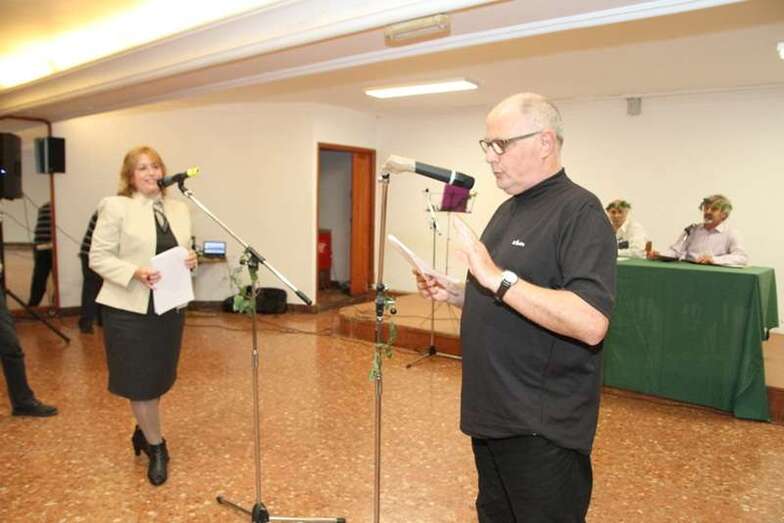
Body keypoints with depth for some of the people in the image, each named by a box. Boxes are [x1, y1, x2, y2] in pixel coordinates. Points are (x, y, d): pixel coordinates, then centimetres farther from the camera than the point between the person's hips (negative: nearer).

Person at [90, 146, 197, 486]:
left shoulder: (179, 209, 9)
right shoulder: (115, 207, -7)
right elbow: (98, 257, -9)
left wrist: (189, 261, -6)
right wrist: (135, 272, -24)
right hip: (130, 308, -5)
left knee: (159, 379, 16)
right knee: (141, 382, 4)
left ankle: (143, 433, 40)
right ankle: (156, 448, 22)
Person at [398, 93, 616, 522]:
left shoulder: (580, 212, -16)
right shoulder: (508, 210, 11)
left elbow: (590, 323, -28)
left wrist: (498, 278, -30)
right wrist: (455, 294, 3)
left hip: (542, 429, -8)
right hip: (490, 414, 8)